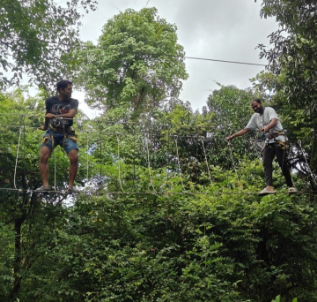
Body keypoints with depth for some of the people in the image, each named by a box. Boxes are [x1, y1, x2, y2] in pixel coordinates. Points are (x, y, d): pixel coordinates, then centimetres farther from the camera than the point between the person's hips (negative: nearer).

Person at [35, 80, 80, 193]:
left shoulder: (74, 102, 1)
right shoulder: (50, 101, 2)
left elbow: (71, 114, -17)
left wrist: (55, 116, -22)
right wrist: (45, 127, 31)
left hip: (67, 133, 0)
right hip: (52, 132, 0)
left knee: (74, 157, -18)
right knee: (43, 156, -17)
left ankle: (71, 185, -7)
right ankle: (45, 185, -16)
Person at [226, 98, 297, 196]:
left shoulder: (269, 110, -5)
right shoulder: (255, 117, 13)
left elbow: (274, 121, -24)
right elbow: (245, 129, 13)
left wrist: (266, 127, -45)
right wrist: (232, 136, 6)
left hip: (278, 139, -6)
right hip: (269, 141, 6)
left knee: (282, 163, -10)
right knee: (266, 163, -11)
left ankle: (290, 186, 0)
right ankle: (269, 187, -21)